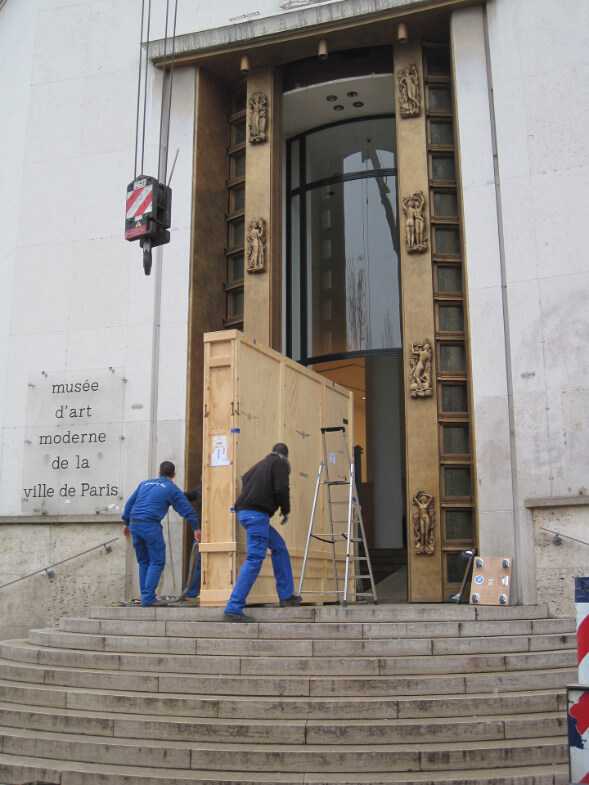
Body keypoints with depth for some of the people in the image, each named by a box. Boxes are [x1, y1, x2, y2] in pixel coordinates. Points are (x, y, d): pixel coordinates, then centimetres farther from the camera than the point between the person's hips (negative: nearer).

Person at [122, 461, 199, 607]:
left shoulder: (145, 483, 22)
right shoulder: (172, 488, 8)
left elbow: (129, 503, 23)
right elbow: (187, 510, 9)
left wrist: (127, 523, 31)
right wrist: (196, 528, 20)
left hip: (134, 525, 6)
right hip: (150, 525, -6)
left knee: (144, 562, 14)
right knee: (157, 562, -1)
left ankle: (146, 597, 13)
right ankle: (148, 598, -9)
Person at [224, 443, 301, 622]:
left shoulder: (260, 464, 26)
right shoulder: (280, 463, 2)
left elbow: (245, 480, 28)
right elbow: (281, 489, -10)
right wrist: (286, 510, 5)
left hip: (244, 511, 9)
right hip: (257, 513, -9)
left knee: (279, 547, 20)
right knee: (254, 559, -11)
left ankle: (286, 596, 22)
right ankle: (233, 609, -16)